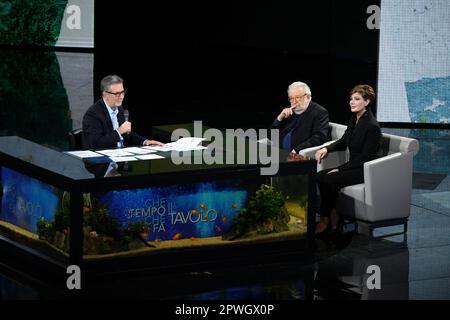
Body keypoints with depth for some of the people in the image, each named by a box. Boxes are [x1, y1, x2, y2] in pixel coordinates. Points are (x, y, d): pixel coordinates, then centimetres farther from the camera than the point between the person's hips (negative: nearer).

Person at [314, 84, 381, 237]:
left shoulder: (372, 126, -19)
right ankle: (333, 216, -6)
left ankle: (325, 220, -10)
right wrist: (327, 149, 0)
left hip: (366, 170, -8)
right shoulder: (354, 119, 8)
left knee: (330, 180, -24)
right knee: (320, 176, -12)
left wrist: (340, 169, -19)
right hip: (354, 166, 8)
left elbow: (365, 157, -20)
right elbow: (343, 142, 20)